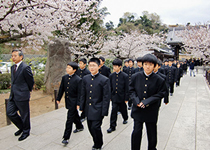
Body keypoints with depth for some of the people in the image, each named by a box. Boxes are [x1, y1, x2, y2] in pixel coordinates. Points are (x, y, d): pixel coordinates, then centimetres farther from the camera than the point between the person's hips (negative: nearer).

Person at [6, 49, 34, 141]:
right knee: (10, 113, 11)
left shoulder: (25, 68, -15)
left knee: (24, 114, 6)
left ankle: (26, 131, 27)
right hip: (13, 96, 8)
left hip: (22, 96, -8)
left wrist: (28, 91, 5)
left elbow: (31, 81, -7)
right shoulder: (12, 67, 12)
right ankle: (21, 127, 33)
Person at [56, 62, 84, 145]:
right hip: (68, 100, 7)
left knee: (70, 119, -3)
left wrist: (78, 104, -16)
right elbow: (61, 89, 10)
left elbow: (79, 93, -15)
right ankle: (80, 127, 47)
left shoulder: (78, 80, -17)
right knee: (74, 115, 24)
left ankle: (66, 137, 7)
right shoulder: (64, 77, 2)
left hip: (73, 101, -6)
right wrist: (58, 98, 12)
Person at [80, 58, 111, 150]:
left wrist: (104, 112, -12)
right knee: (91, 128, 14)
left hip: (98, 109, -5)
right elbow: (83, 94, 11)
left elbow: (106, 97, -11)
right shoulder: (85, 78, 4)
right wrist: (82, 107, 10)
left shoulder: (104, 80, -12)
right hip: (88, 109, 5)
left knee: (95, 127, -4)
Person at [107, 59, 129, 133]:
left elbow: (126, 88, -7)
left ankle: (125, 118, 47)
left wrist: (126, 98, -7)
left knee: (123, 109, 17)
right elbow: (110, 87, 6)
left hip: (122, 97, -2)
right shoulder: (111, 75, 0)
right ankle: (112, 126, 7)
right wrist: (109, 96, 5)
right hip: (114, 96, 2)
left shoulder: (125, 76, -10)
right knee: (114, 110, -2)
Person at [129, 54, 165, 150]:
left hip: (151, 111, 0)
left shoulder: (159, 80, -8)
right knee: (136, 132, 4)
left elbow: (160, 94, -7)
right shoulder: (135, 77, -3)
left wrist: (147, 102, -17)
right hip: (138, 109, 1)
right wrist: (136, 101, -13)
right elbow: (131, 90, 3)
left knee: (152, 133, 16)